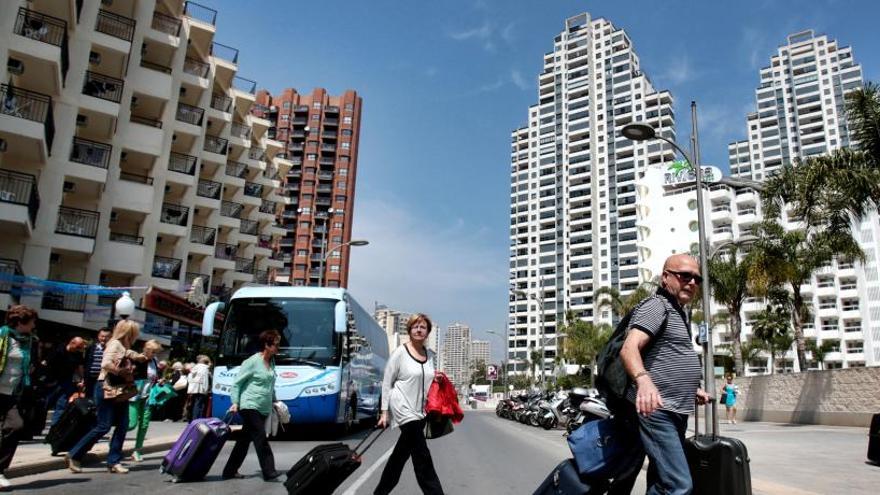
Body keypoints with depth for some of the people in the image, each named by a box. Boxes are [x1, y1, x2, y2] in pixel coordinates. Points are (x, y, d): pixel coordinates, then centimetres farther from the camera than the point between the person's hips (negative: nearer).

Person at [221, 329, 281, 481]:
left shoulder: (271, 362, 11)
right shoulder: (252, 361, -11)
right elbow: (237, 383, -7)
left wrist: (274, 401, 19)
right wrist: (235, 403, -14)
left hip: (263, 409, 7)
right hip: (250, 406, -7)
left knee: (245, 440, 12)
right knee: (260, 438, -11)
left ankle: (230, 471, 20)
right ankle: (269, 471, -9)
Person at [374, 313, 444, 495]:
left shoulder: (430, 354, 10)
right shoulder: (400, 353, -7)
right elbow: (387, 383, -4)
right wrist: (384, 412, -8)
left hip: (420, 411, 6)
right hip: (403, 409, -6)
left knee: (401, 454, 14)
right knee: (422, 457, -9)